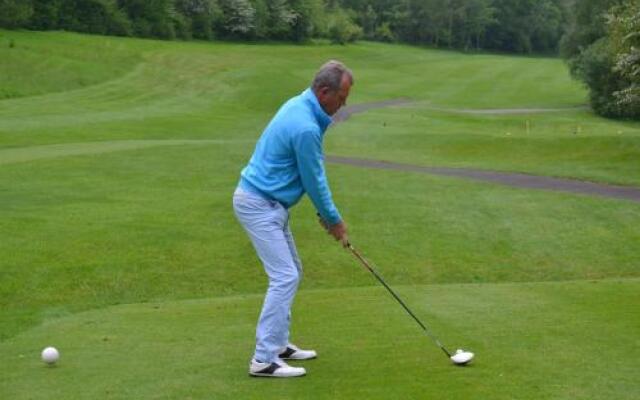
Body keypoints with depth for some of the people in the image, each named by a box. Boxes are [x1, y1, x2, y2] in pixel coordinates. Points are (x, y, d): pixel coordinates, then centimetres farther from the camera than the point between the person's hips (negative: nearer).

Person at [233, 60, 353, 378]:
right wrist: (334, 220, 1)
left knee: (290, 272, 16)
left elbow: (313, 175, 15)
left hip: (265, 202, 10)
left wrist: (324, 212, 14)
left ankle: (277, 344, 23)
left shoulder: (300, 105, 8)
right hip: (259, 205, -10)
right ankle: (264, 360, -8)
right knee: (284, 277, -11)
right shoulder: (305, 127, -25)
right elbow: (314, 181, -14)